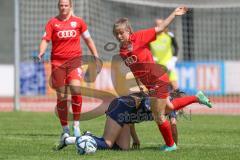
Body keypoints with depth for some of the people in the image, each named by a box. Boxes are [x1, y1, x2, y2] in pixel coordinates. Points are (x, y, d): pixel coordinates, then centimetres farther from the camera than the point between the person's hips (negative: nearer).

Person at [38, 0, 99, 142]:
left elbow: (88, 39, 16)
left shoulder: (78, 21, 8)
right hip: (57, 61, 1)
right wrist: (41, 52, -20)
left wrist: (96, 55, 10)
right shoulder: (52, 22, 6)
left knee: (75, 88, -22)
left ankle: (76, 125, -11)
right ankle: (65, 129, 13)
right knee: (61, 96, 2)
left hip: (74, 58, -1)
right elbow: (45, 40, -2)